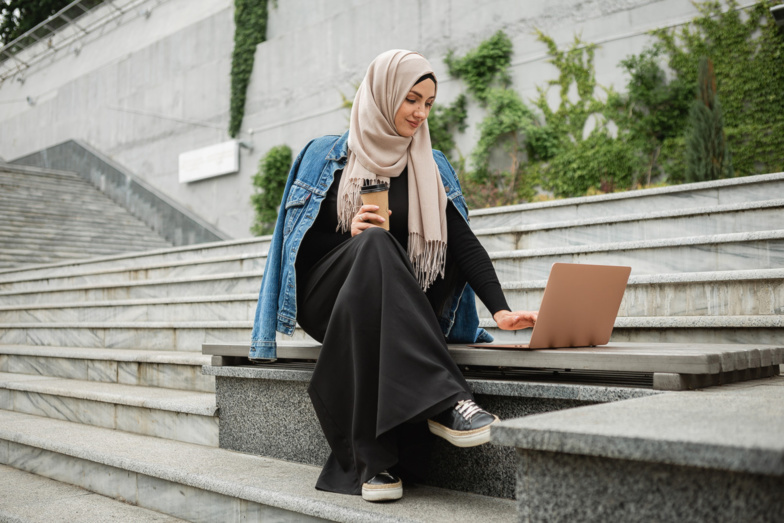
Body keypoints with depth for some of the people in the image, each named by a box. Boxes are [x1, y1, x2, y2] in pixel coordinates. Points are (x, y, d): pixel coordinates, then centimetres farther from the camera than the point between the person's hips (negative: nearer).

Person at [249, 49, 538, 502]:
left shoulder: (432, 167, 11)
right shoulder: (324, 157, 6)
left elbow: (464, 243, -1)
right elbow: (298, 242, 4)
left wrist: (501, 309, -17)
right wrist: (351, 236, -17)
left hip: (397, 307, 2)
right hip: (326, 301, -2)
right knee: (375, 243, -34)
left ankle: (377, 462, -36)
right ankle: (445, 399, -44)